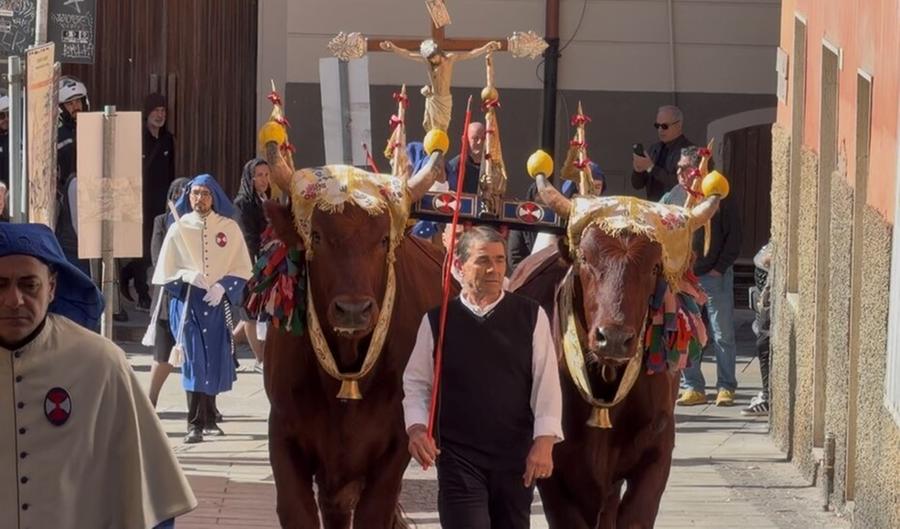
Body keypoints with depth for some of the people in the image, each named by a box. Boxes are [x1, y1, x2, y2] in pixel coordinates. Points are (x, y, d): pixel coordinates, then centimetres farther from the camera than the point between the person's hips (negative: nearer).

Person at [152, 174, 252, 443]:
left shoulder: (229, 228, 3)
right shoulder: (178, 229, 2)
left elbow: (242, 269, 5)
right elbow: (166, 270, 4)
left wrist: (222, 287, -11)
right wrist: (188, 276, -14)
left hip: (218, 304, 2)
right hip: (187, 302, -2)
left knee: (215, 360, 6)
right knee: (195, 360, -10)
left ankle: (208, 418, 23)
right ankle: (196, 424, -12)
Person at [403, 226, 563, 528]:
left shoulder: (530, 317, 1)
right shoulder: (437, 321, 1)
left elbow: (546, 383, -1)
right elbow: (416, 383, 6)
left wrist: (544, 441, -10)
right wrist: (416, 426, -11)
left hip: (516, 457, 2)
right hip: (458, 456, -2)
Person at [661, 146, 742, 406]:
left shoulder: (720, 197, -4)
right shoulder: (672, 197, 8)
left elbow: (733, 238, -3)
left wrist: (720, 268, -8)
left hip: (715, 277, -4)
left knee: (722, 334, 0)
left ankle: (726, 388, 6)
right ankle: (693, 388, 11)